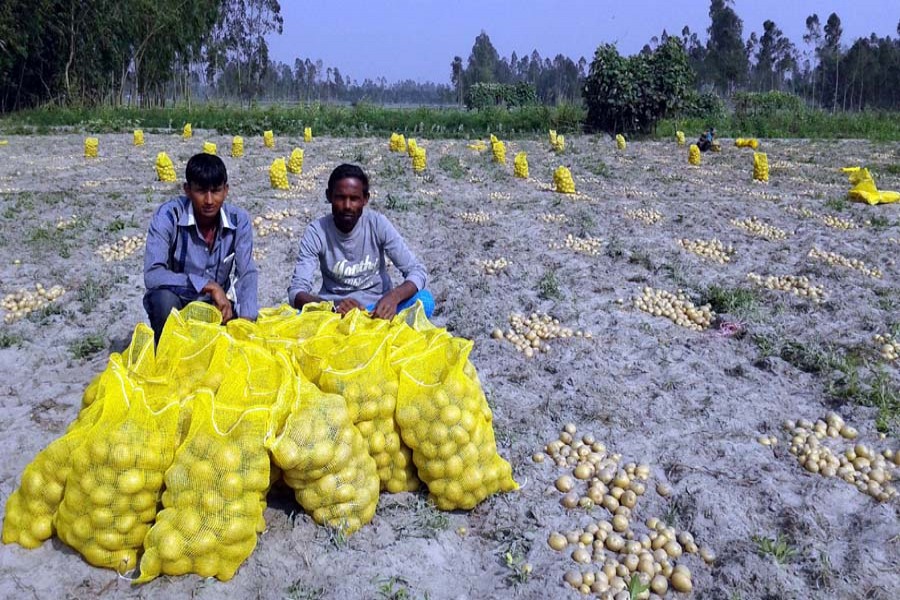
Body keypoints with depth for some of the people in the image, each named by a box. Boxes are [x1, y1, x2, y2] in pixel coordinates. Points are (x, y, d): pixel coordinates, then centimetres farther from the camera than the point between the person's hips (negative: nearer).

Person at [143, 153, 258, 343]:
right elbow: (152, 275, -29)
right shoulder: (168, 215, -20)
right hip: (176, 306, -2)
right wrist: (209, 286, -35)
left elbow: (246, 274, -12)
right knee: (164, 298, -34)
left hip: (218, 306, 3)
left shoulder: (239, 220, -10)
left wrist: (246, 319, -29)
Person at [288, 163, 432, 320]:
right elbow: (296, 292, -19)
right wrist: (332, 306, -40)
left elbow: (417, 271, -15)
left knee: (424, 300, -29)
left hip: (378, 307, 1)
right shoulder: (316, 232, -14)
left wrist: (394, 296, -37)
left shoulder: (378, 224, -13)